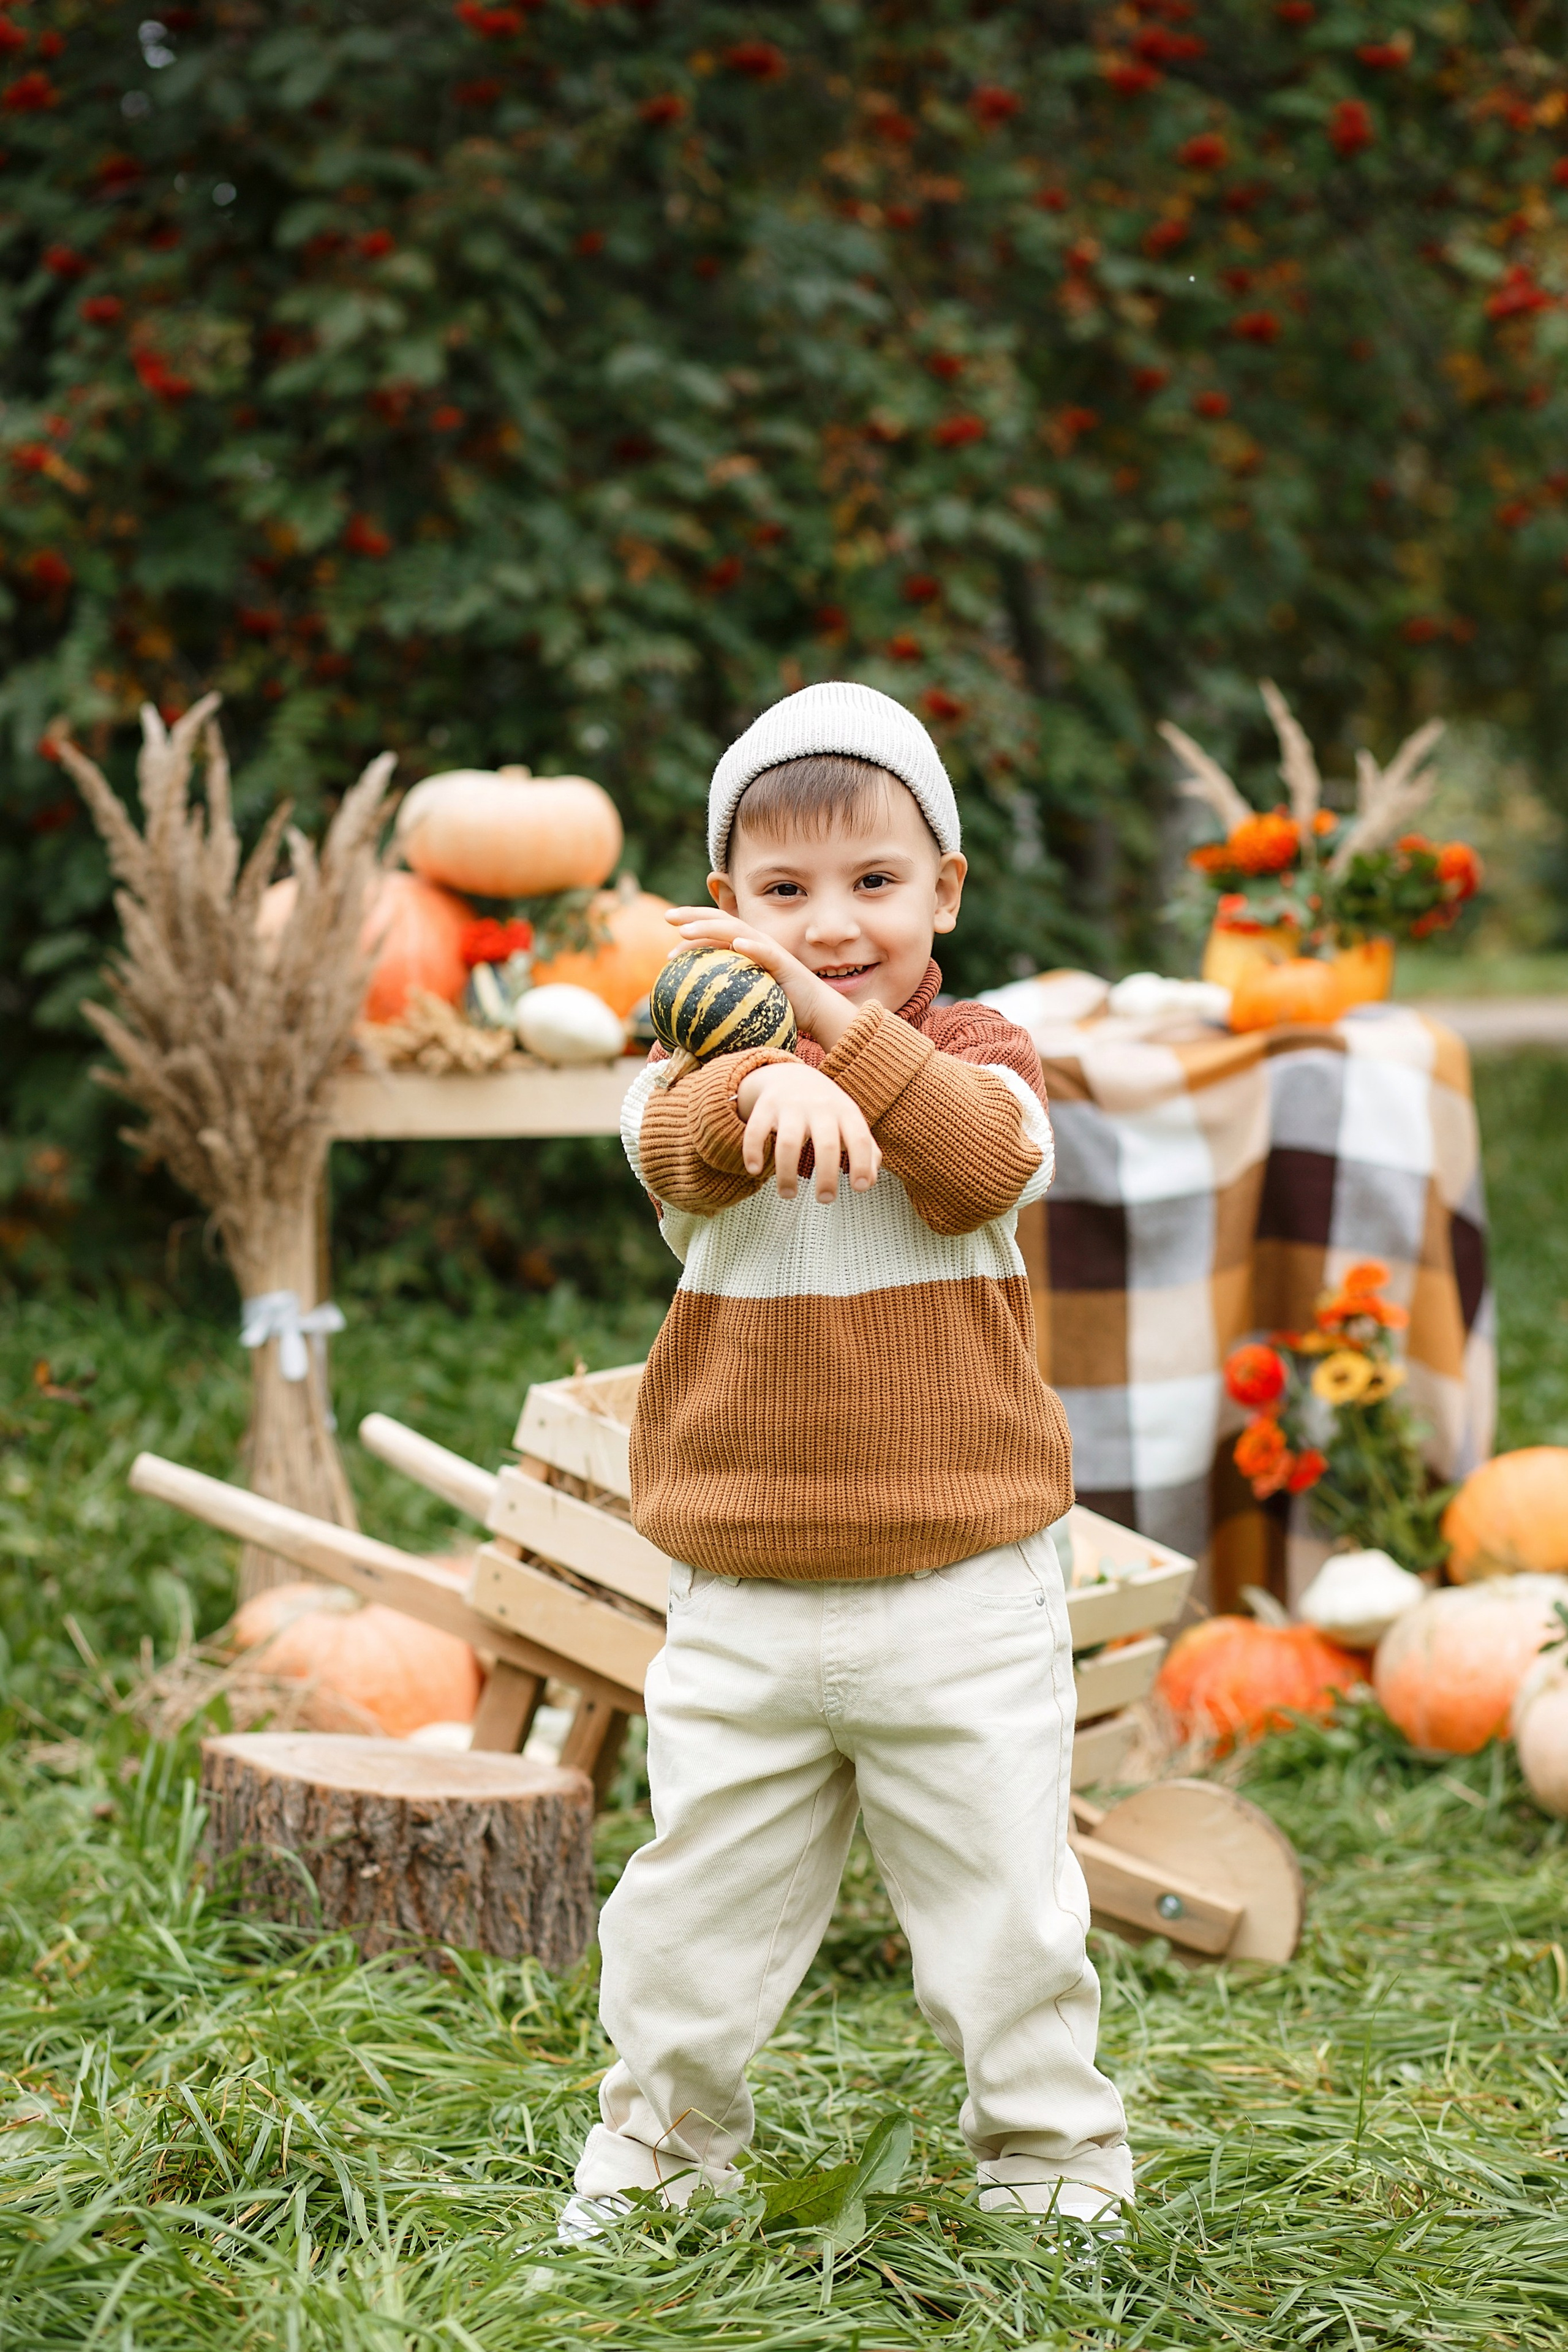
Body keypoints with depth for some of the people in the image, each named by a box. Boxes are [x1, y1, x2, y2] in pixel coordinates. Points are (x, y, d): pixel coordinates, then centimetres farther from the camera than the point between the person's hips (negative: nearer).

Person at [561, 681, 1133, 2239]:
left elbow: (984, 1169, -19)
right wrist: (767, 1083, -42)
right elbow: (679, 1156, -20)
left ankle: (1054, 2154, 25)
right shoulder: (702, 1063, 4)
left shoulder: (974, 1056, 4)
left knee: (1004, 1901, 7)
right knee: (697, 1906, 10)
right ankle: (660, 2142, 30)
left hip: (963, 1588, -1)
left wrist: (841, 1024, -26)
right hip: (739, 1598, 1)